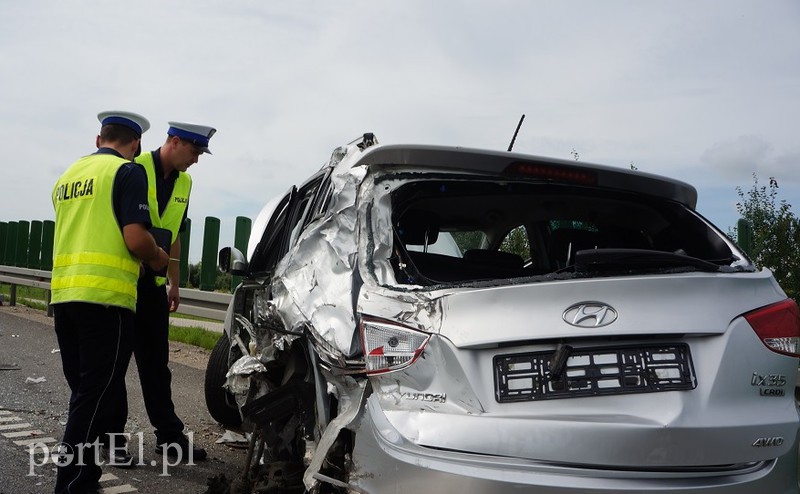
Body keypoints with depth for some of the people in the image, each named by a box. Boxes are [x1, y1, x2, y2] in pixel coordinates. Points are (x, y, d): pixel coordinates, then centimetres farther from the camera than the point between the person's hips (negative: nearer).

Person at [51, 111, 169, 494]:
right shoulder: (128, 172, -5)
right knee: (98, 391, -2)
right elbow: (135, 237, -16)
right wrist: (158, 259, 4)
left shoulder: (69, 175, 19)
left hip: (63, 292, 8)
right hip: (105, 294, -7)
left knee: (83, 389, 16)